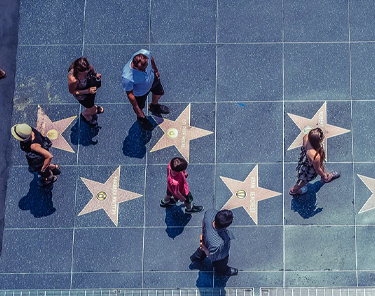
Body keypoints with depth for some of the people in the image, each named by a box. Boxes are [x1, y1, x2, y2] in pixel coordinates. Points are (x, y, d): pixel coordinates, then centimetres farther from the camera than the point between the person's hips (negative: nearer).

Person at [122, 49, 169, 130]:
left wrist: (155, 70, 11)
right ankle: (141, 118, 65)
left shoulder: (145, 53, -38)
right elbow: (129, 93, -29)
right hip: (140, 92, -4)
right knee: (139, 107, 26)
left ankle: (154, 106, 70)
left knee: (159, 93, 33)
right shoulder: (127, 77, -49)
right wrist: (138, 110, -18)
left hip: (152, 79, 4)